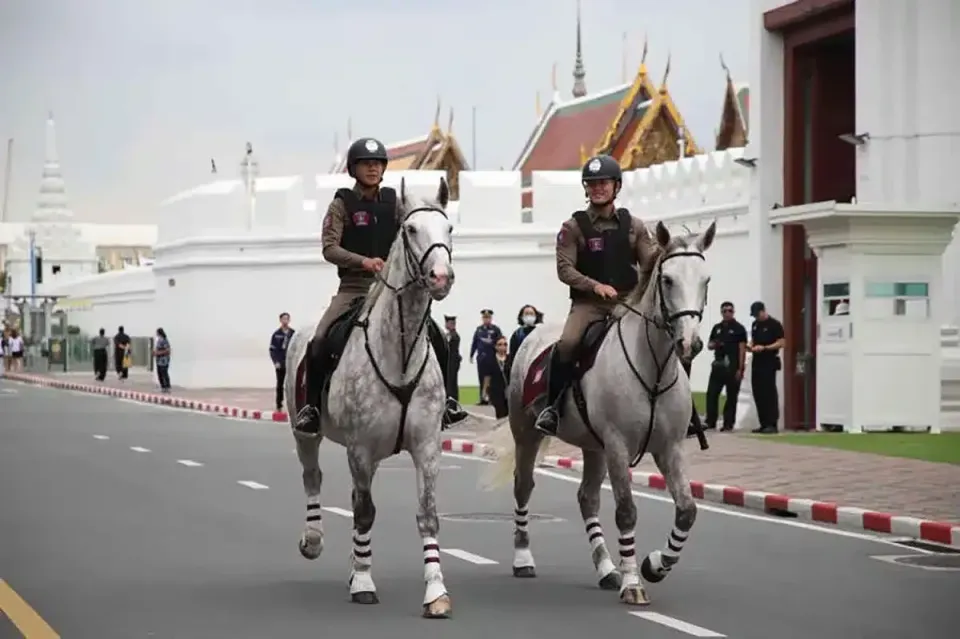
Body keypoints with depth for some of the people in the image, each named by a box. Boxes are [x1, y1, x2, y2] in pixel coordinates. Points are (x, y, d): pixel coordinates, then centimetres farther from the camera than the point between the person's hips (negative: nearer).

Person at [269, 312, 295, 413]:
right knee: (280, 385, 4)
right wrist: (276, 362, -9)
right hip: (280, 364, 0)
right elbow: (272, 349, 2)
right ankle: (279, 406, 9)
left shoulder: (293, 334, 5)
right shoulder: (276, 334, 3)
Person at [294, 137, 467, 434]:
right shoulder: (342, 204, -3)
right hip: (354, 286, -2)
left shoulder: (393, 202, 6)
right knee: (320, 341, -21)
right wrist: (363, 261, -28)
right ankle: (312, 405, -7)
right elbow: (329, 248, -12)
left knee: (436, 338, -9)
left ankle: (443, 399, 7)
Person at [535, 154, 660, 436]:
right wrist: (595, 286, -19)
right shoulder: (574, 227, 4)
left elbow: (648, 263, 6)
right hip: (588, 303, -3)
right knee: (567, 343, -29)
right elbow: (565, 269, -4)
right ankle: (553, 406, -13)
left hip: (627, 301, 3)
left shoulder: (633, 225, 12)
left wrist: (662, 249, -17)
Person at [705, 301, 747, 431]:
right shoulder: (717, 328, 14)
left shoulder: (739, 328, -1)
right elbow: (709, 345, 21)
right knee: (711, 394, -2)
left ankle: (728, 423, 5)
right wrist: (713, 345, -5)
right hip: (718, 365, 5)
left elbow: (742, 349, -6)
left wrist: (740, 368, -13)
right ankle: (710, 422, 2)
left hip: (733, 367, -5)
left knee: (731, 396, 1)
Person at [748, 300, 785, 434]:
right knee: (758, 393, 6)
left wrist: (764, 348, -21)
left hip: (769, 362, -8)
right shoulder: (755, 324, 16)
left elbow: (781, 343, -11)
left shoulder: (774, 324, -7)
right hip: (757, 362, 8)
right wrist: (750, 346, 2)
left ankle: (772, 424, -8)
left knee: (769, 393, -8)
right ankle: (763, 424, 12)